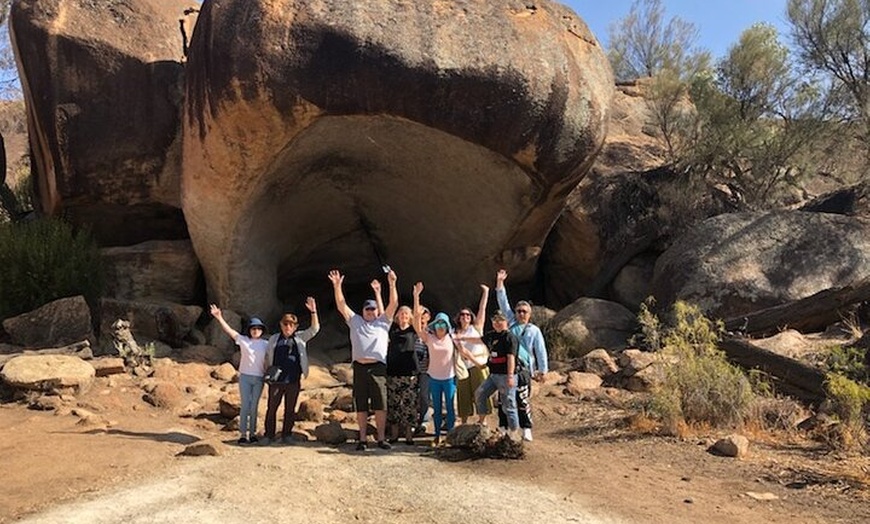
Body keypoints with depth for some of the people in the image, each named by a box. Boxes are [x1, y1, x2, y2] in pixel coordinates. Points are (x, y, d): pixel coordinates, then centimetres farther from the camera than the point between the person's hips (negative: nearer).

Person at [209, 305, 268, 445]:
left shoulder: (266, 344, 4)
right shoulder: (243, 340, 1)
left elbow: (268, 362, 6)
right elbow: (229, 330, -8)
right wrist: (219, 318, -19)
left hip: (259, 378, 1)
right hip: (245, 376, -1)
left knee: (254, 407, 7)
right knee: (245, 405, -2)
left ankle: (252, 433, 16)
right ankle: (242, 434, 5)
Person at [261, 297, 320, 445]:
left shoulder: (300, 338, 6)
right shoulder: (274, 339, 7)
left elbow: (314, 329, -6)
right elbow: (267, 356, 14)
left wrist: (313, 312, -18)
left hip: (293, 381, 0)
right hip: (276, 380, 0)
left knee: (290, 410, 7)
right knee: (271, 408, 3)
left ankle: (286, 435, 18)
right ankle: (269, 435, 14)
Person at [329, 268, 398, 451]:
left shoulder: (383, 322, 15)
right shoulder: (355, 321, 17)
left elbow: (393, 305, 6)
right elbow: (341, 305, 10)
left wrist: (392, 284, -5)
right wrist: (337, 286, 0)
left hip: (378, 367, -1)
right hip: (359, 367, 1)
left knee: (381, 406, -3)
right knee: (361, 407, 5)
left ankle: (381, 438, 6)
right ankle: (362, 439, 14)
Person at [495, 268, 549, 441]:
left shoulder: (534, 330, 7)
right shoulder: (511, 323, 15)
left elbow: (541, 351, 5)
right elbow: (503, 304, 14)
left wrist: (542, 370, 0)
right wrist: (500, 282, 10)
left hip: (522, 368, -3)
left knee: (523, 401, -5)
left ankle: (526, 429, 3)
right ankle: (503, 428, 11)